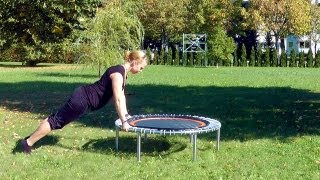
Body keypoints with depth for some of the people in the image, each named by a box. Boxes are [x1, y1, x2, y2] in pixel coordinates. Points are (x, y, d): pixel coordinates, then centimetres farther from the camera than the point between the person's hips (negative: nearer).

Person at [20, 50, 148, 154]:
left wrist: (126, 114, 18)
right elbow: (118, 100, -27)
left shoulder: (123, 73, 7)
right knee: (56, 120, 0)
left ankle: (31, 139, 29)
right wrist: (124, 121, -24)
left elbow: (121, 95, 17)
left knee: (58, 118, 17)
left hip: (84, 97, 9)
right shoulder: (118, 73, -24)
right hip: (82, 99, -9)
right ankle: (28, 142, 11)